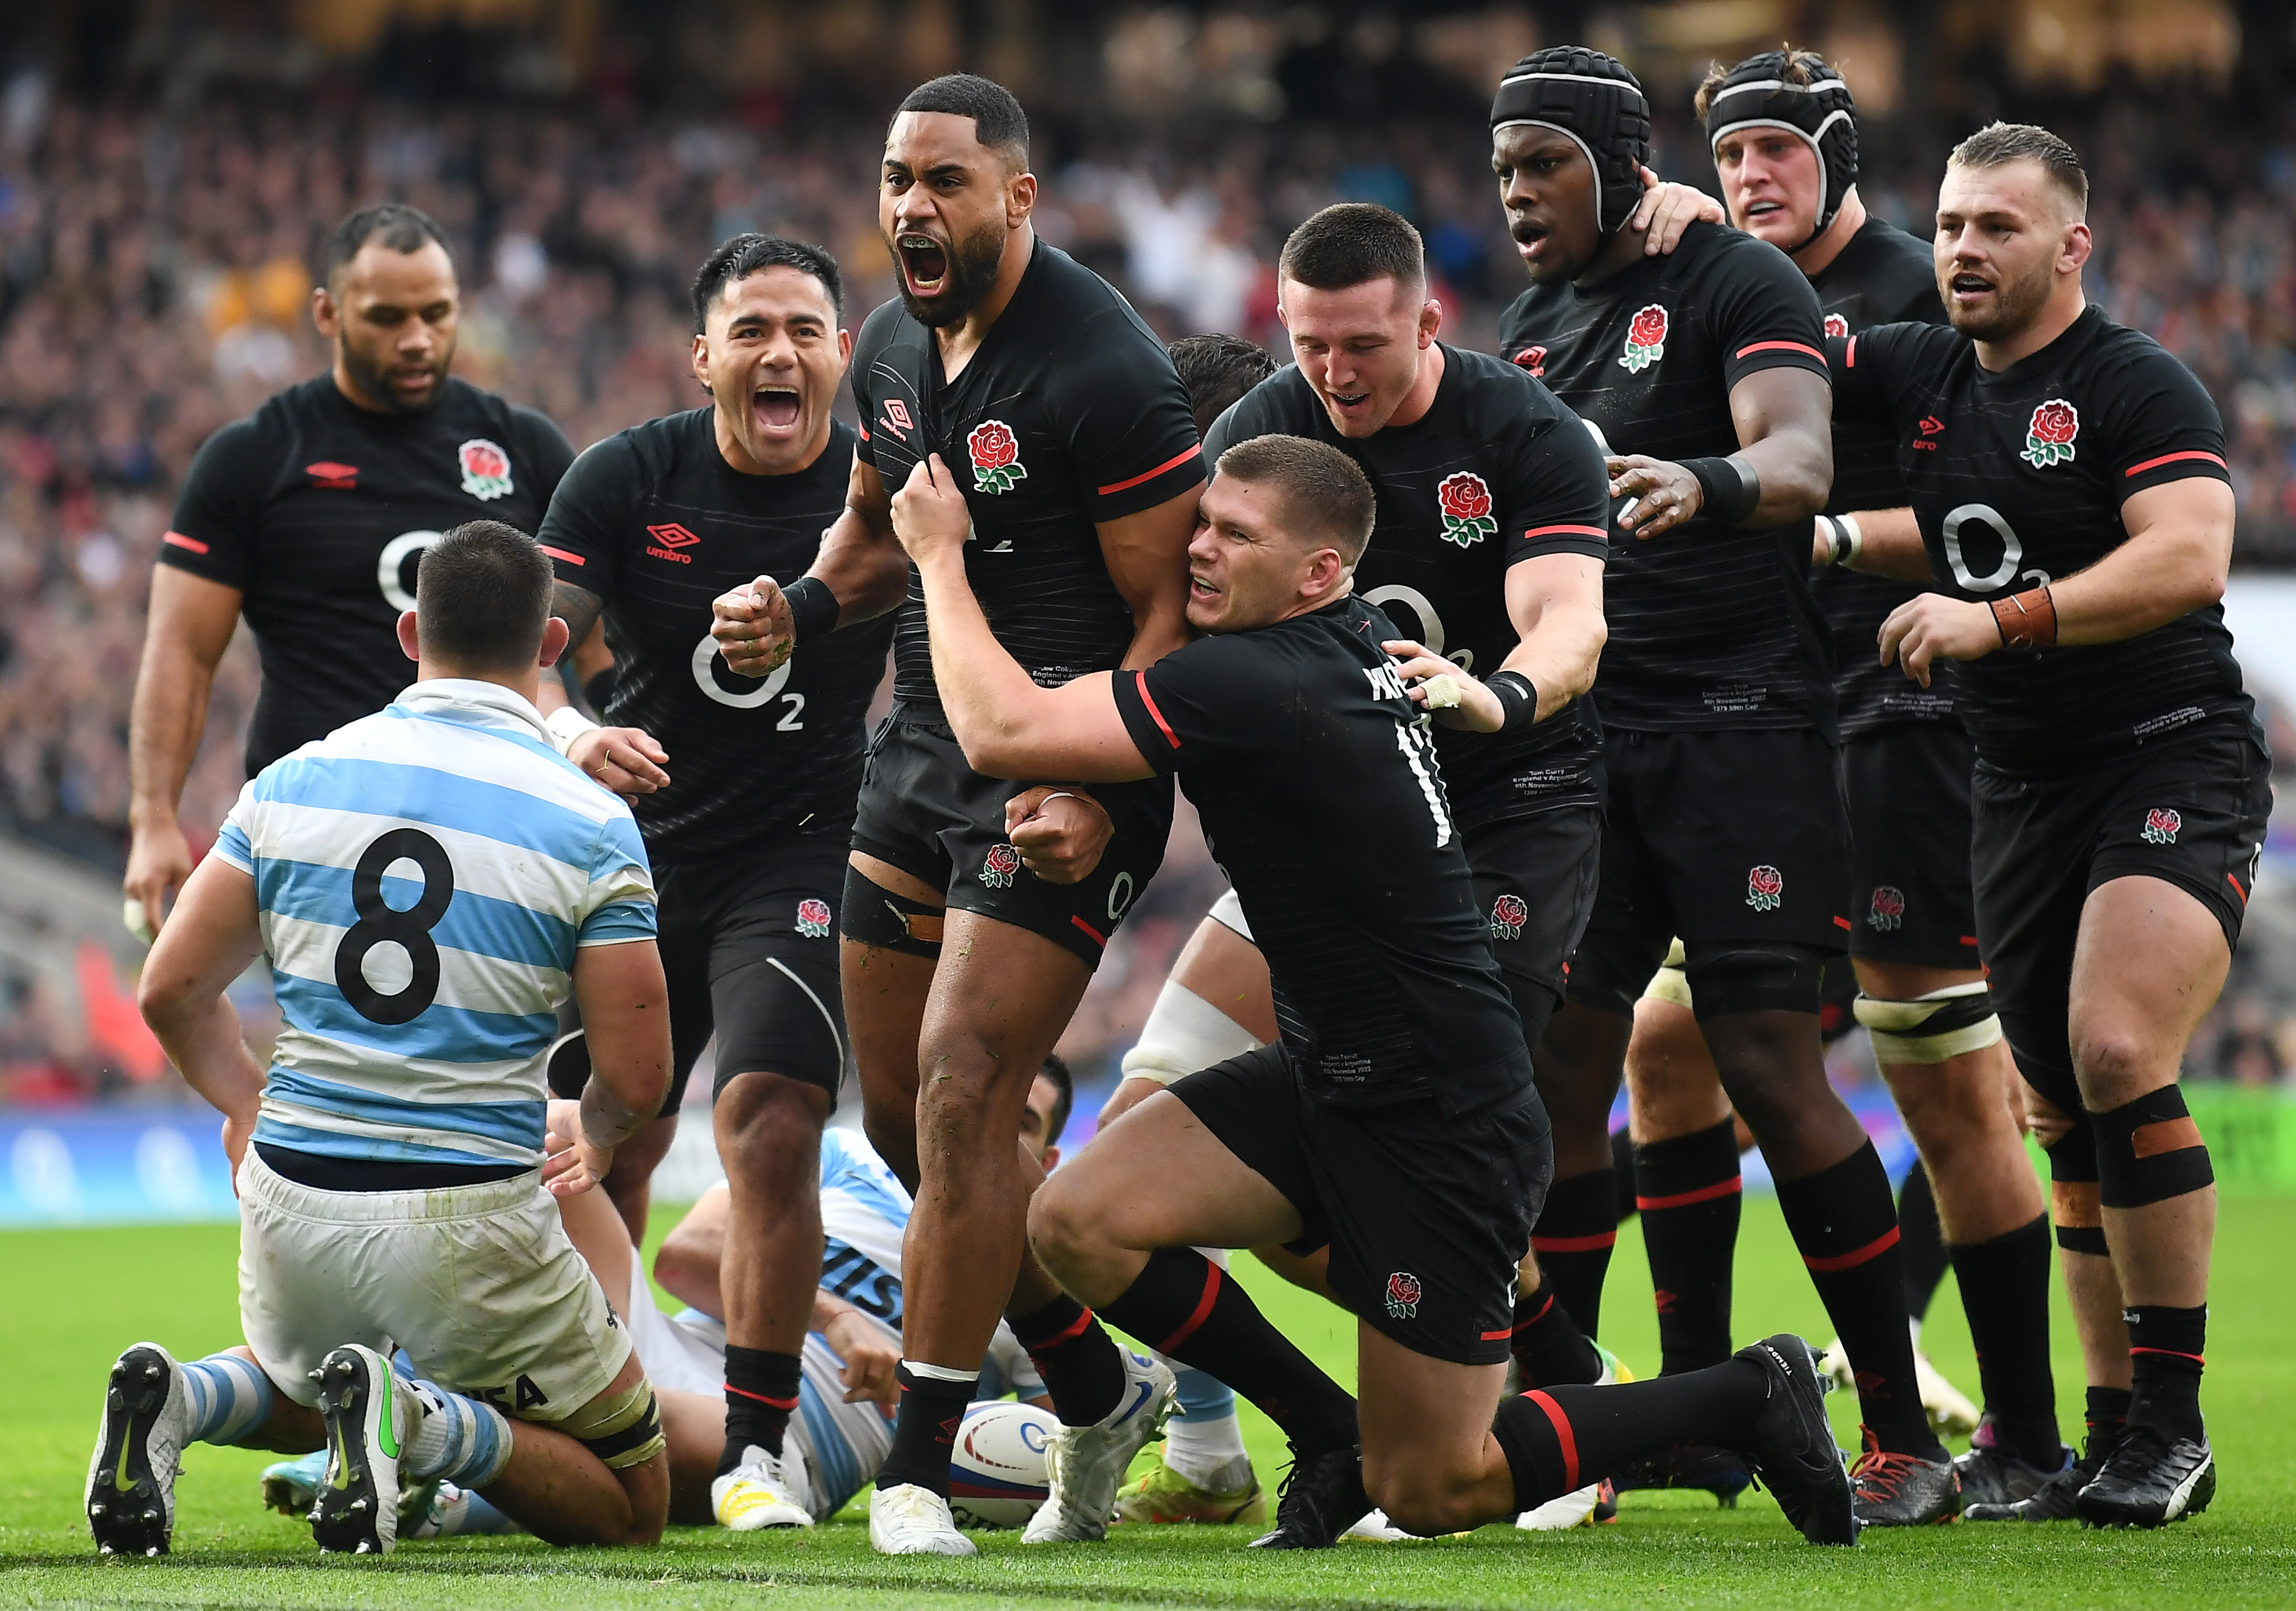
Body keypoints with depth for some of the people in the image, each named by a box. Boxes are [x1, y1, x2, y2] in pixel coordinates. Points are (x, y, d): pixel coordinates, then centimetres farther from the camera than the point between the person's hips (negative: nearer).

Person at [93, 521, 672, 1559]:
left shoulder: (294, 783, 2)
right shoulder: (590, 827, -8)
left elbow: (173, 990, 7)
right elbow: (634, 1082, -5)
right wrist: (592, 1143, 18)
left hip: (292, 1201, 4)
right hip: (472, 1223, -4)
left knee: (302, 1395, 37)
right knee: (628, 1504, 12)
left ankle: (178, 1399, 0)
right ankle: (419, 1421, -17)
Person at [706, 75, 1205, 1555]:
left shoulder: (1106, 373, -17)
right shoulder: (893, 351, 7)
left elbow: (1174, 610, -15)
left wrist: (1103, 797, -26)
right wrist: (800, 611, 4)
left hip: (1062, 781, -8)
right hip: (924, 754, 8)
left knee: (960, 1099, -15)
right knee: (904, 1116, 9)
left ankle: (920, 1466, -8)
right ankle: (1100, 1390, 27)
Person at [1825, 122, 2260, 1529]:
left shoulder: (2140, 387, -9)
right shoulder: (1917, 373, 10)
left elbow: (2187, 562, -22)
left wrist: (1997, 619, -25)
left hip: (2173, 763, -7)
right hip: (2020, 782, 7)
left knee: (2116, 1053, -23)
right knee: (2067, 1112, 6)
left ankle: (2175, 1425, -16)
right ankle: (2113, 1438, 12)